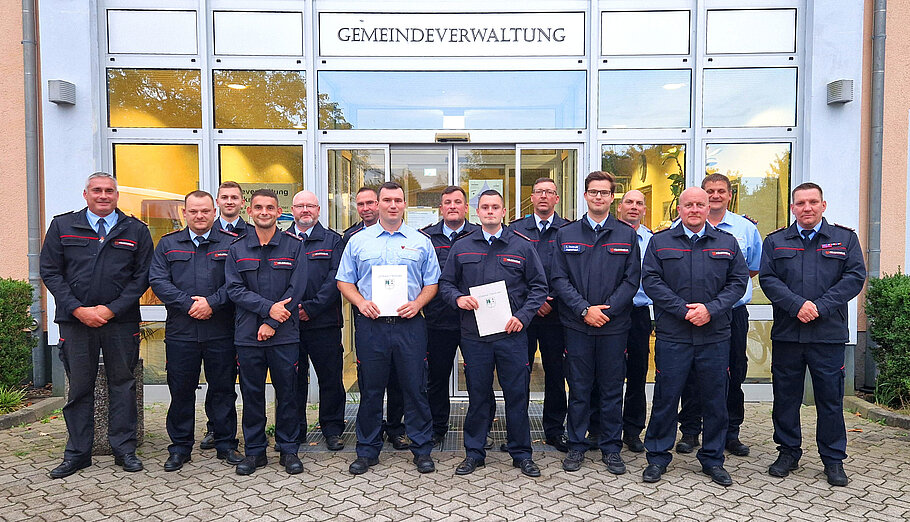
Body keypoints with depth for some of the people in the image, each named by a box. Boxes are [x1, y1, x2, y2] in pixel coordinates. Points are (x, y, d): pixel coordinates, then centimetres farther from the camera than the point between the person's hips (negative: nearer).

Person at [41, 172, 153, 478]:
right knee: (79, 387, 8)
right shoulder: (62, 226, 7)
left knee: (122, 384, 6)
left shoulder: (136, 231, 5)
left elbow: (143, 276, 1)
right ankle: (77, 453, 20)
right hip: (75, 319, 1)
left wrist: (112, 309, -9)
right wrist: (78, 309, -9)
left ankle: (124, 450, 17)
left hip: (121, 320, 0)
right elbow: (50, 272, 3)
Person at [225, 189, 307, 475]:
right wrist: (268, 307, -15)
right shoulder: (237, 248, 8)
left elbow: (296, 289, -4)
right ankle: (254, 450, 23)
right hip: (247, 334, 2)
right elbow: (234, 289, -1)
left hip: (285, 334, -1)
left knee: (287, 392, 5)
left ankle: (289, 449, 20)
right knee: (251, 394, 9)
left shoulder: (294, 245, 2)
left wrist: (272, 323, -11)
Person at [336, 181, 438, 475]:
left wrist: (417, 303, -9)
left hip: (410, 325, 0)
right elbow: (344, 281, 10)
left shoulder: (420, 242, 9)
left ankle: (422, 449, 18)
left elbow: (432, 283, 9)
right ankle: (367, 451, 23)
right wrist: (361, 302, -8)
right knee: (370, 389, 8)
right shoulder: (358, 241, 9)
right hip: (370, 324, 1)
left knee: (415, 387, 4)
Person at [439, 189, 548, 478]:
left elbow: (539, 286, 5)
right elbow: (446, 283, 14)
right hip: (474, 335, 1)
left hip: (512, 335, -1)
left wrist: (523, 316, -8)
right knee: (477, 396, 10)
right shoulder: (461, 248, 9)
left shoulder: (522, 246, 5)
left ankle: (521, 453, 23)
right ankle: (474, 452, 25)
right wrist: (458, 298, -8)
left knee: (517, 395, 6)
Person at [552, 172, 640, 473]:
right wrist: (584, 310, -12)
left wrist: (607, 309, -11)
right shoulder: (566, 234, 6)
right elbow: (559, 279, 0)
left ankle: (611, 448, 22)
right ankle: (576, 446, 21)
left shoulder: (627, 235, 6)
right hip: (577, 324, 0)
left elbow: (632, 279, 1)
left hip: (614, 324, 0)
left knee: (612, 389, 8)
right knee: (578, 388, 7)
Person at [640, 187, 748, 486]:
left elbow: (738, 281, 4)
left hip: (715, 335, 2)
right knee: (666, 397, 3)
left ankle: (713, 459, 26)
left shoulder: (727, 243, 10)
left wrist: (711, 309, -11)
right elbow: (650, 280, -3)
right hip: (672, 335, -2)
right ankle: (657, 457, 18)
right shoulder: (660, 242, 5)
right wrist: (683, 309, -13)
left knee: (715, 399, 9)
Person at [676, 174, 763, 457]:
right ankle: (690, 431, 17)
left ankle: (731, 433, 22)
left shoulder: (746, 228, 7)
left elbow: (755, 268, 18)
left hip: (734, 312, 2)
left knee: (734, 373, 8)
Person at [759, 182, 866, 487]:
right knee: (786, 396, 8)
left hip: (829, 334, -1)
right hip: (786, 333, 1)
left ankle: (833, 459, 22)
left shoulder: (845, 239, 8)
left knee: (830, 397, 6)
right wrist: (798, 305, -15)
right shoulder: (775, 241, 9)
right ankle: (788, 452, 23)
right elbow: (767, 279, -1)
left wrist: (821, 307, -14)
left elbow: (855, 276, -2)